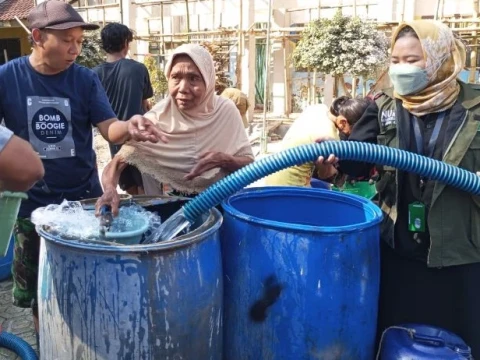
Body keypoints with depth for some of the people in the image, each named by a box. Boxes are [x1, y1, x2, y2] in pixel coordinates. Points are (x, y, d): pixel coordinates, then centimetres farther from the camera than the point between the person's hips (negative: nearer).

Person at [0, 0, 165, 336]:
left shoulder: (86, 79, -5)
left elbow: (109, 128, -12)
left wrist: (129, 127, -34)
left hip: (84, 197, 0)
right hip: (31, 202, 0)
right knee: (37, 290, 17)